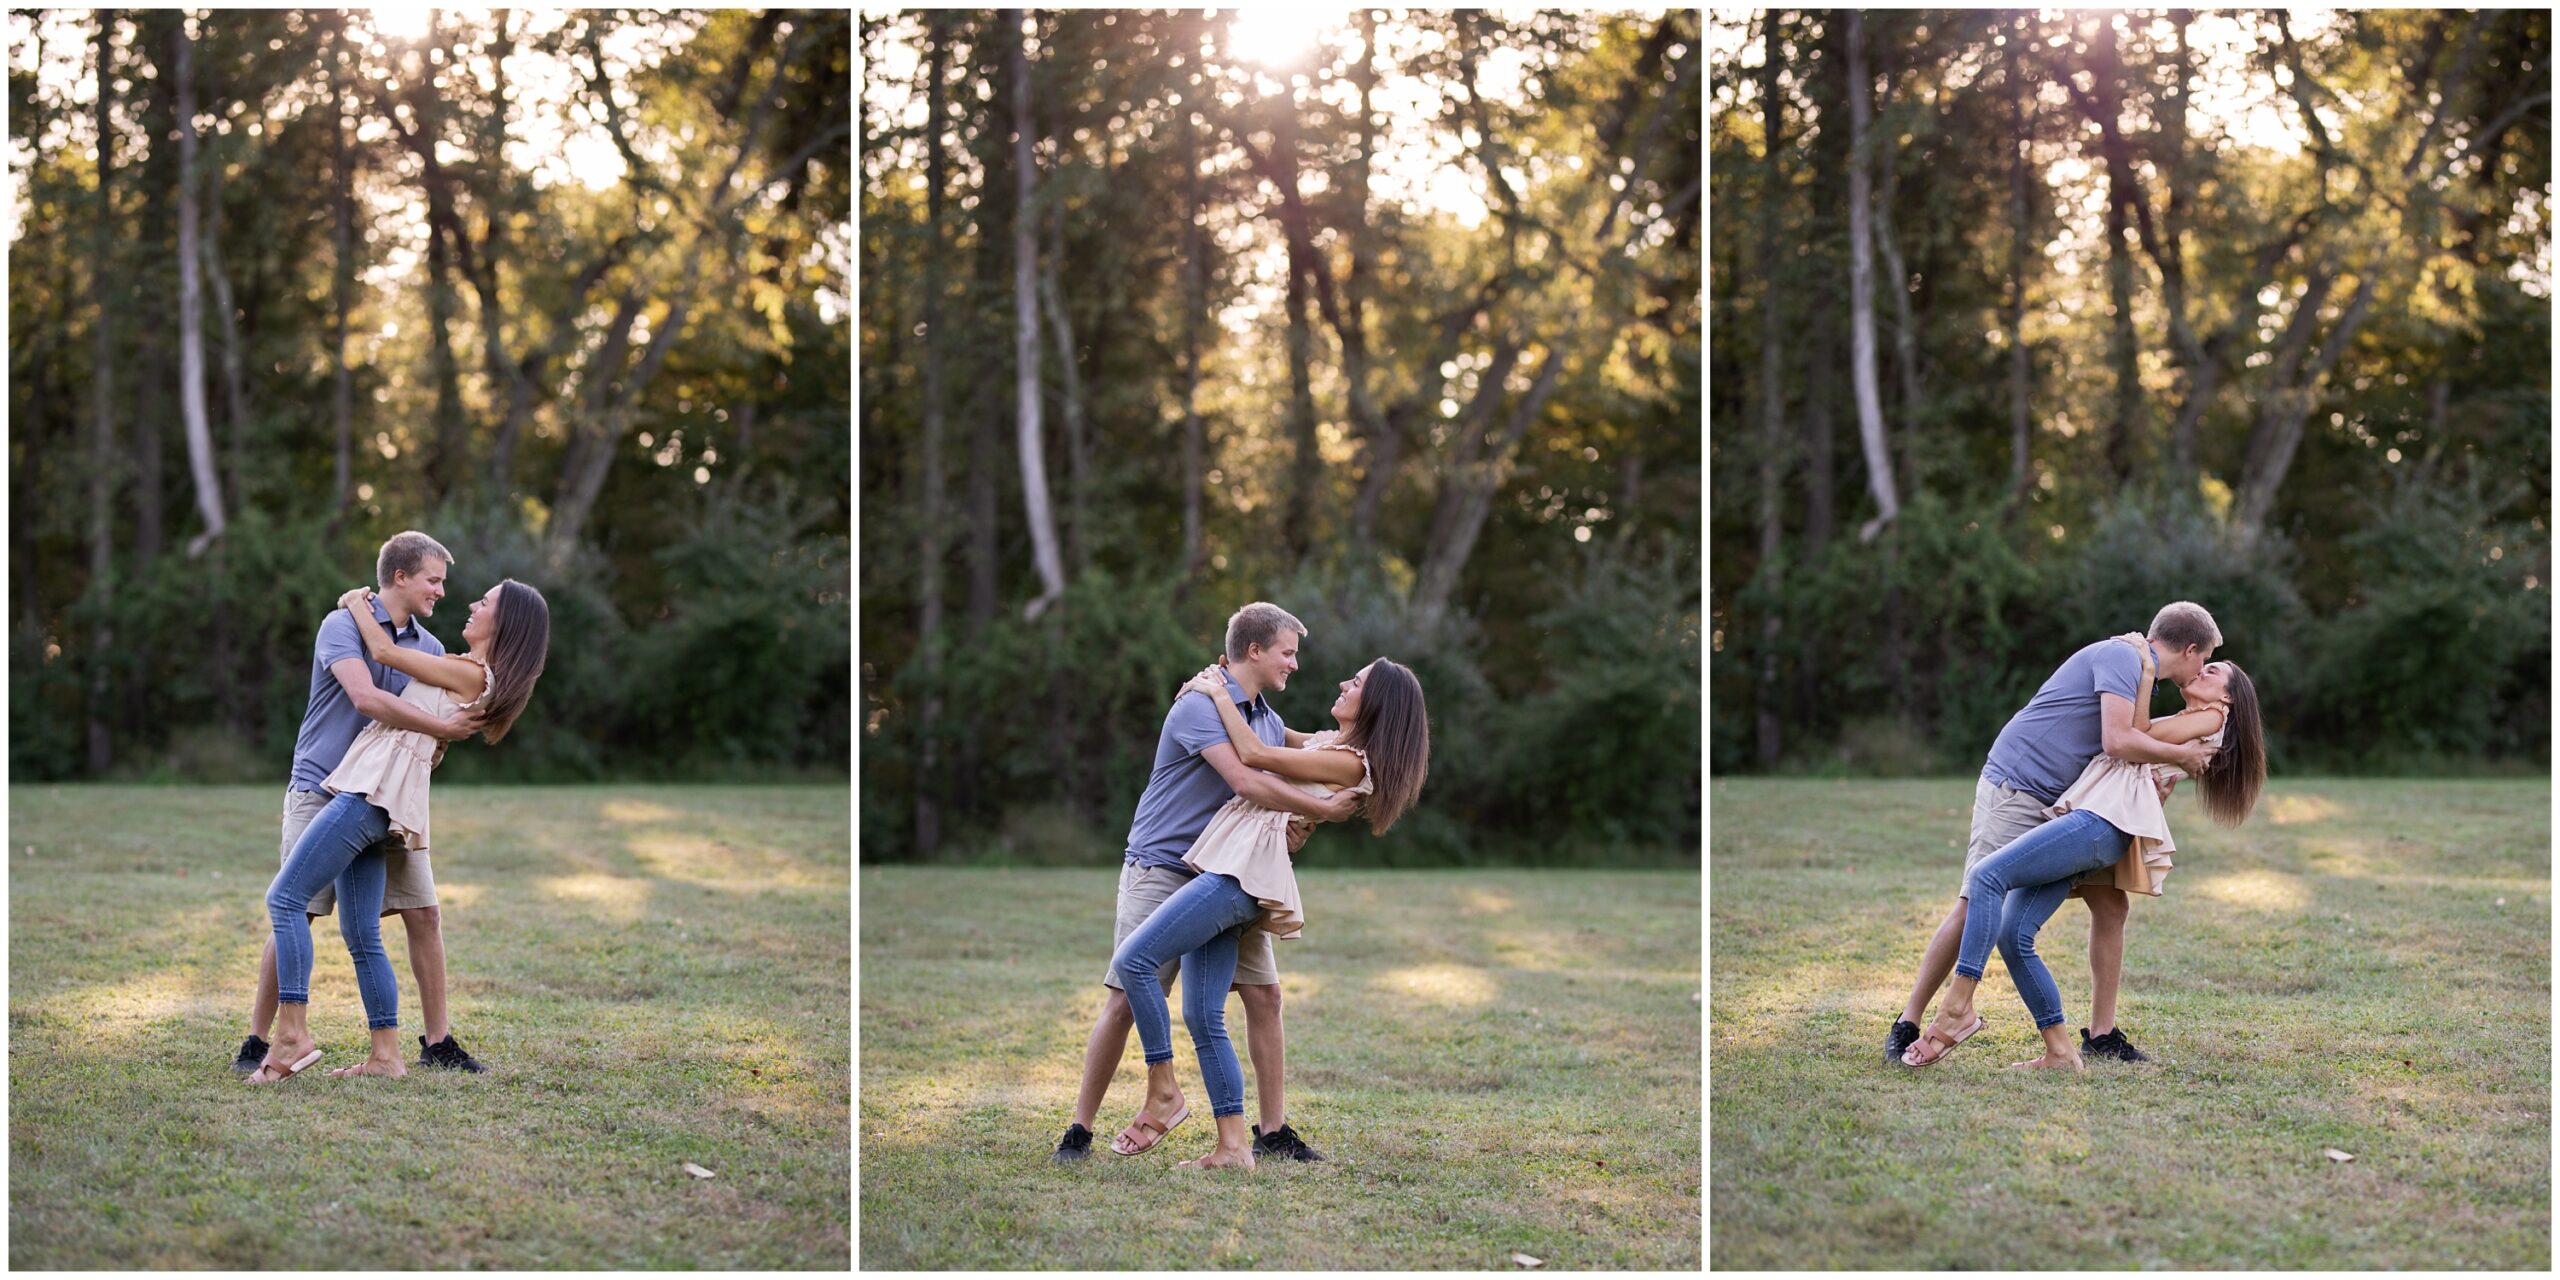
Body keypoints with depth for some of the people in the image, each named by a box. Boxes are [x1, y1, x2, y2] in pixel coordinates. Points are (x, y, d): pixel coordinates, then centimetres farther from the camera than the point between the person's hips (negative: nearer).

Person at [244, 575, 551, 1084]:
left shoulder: (470, 673, -9)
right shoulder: (474, 677, 19)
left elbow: (385, 651, -3)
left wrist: (357, 603, 12)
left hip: (375, 789, -10)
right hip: (373, 795, 10)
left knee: (286, 897, -14)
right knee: (361, 936, 7)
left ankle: (293, 1035, -21)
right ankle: (386, 1056, 5)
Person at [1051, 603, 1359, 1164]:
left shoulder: (1267, 720, 12)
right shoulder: (1201, 706, -16)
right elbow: (1246, 782, -27)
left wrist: (1295, 826, -5)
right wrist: (1322, 809, -19)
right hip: (1160, 870, -8)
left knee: (1264, 993, 0)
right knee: (1126, 998, -8)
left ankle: (1273, 1130, 8)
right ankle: (1080, 1129, 0)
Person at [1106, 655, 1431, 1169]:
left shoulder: (1350, 763, -7)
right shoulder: (1325, 742, 21)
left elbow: (1254, 755, -10)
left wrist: (1218, 693, 1)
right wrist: (1223, 685, 27)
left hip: (1242, 873, -10)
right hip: (1225, 868, 10)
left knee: (1134, 958, -18)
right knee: (1203, 1018, 3)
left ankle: (1162, 1087, -10)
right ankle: (1232, 1147, 1)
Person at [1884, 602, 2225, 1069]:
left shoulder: (2138, 669, 19)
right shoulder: (2121, 656, -12)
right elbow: (2117, 740, -21)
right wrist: (2180, 755, -8)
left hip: (2063, 803, 10)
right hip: (2014, 789, -9)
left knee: (2111, 902, 3)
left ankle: (2101, 1032, 10)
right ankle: (1908, 1024, -5)